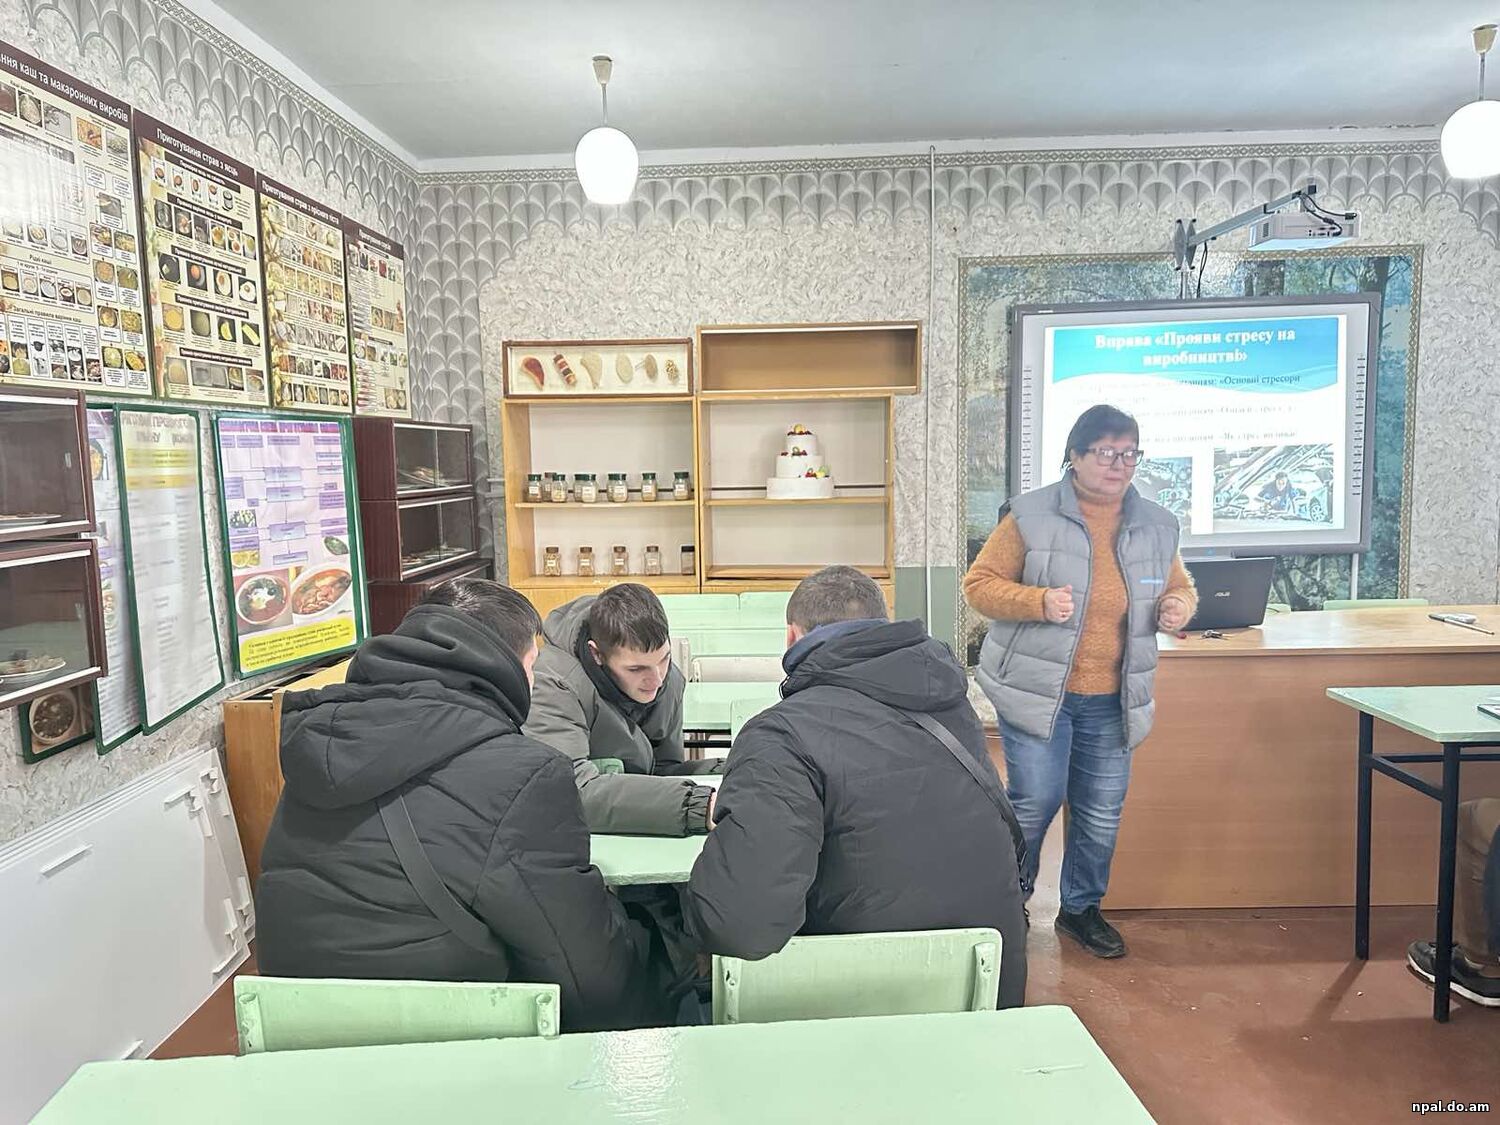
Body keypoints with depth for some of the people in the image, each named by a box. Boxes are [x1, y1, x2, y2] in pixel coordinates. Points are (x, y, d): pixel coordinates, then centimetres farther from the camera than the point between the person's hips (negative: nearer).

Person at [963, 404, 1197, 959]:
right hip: (1036, 691, -5)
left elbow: (1180, 586, 22)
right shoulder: (1031, 516, -8)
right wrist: (1039, 602, -23)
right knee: (1035, 803, -3)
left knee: (1102, 814, 11)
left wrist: (1178, 606, -3)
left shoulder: (1157, 526, 7)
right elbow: (980, 583, -7)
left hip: (1112, 701, 5)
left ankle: (1081, 908, 34)